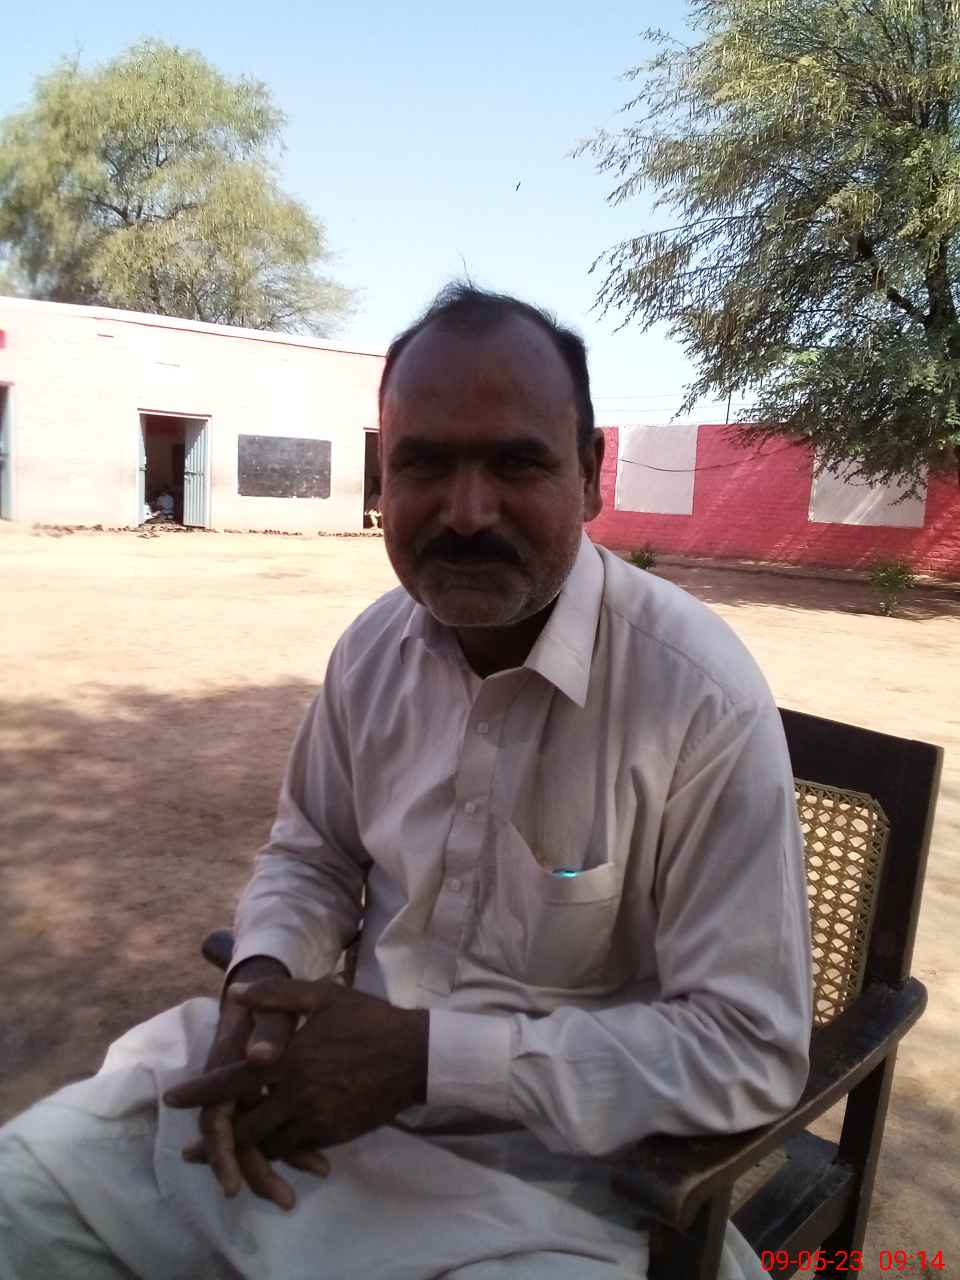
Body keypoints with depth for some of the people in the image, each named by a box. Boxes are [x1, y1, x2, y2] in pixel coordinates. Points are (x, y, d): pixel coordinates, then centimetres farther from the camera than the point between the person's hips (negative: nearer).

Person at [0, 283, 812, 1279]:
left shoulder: (702, 697, -23)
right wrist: (264, 978, -12)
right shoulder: (373, 645, -4)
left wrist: (427, 1055, -24)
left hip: (554, 1155, -4)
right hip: (351, 1062, 5)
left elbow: (751, 1050, -20)